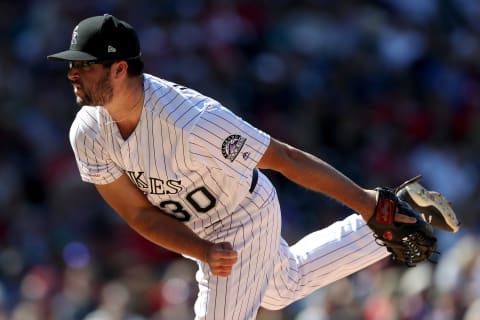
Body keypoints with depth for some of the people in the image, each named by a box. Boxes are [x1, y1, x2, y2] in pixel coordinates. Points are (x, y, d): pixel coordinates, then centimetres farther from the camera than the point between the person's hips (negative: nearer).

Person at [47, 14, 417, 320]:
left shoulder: (192, 122, -41)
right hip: (199, 233, 7)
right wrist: (205, 252, -29)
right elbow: (140, 213, -14)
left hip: (244, 223, -7)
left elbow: (288, 159, -33)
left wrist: (362, 200, -26)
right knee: (286, 284, 30)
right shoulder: (88, 133, -22)